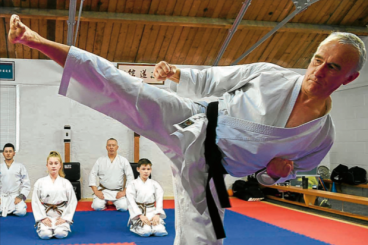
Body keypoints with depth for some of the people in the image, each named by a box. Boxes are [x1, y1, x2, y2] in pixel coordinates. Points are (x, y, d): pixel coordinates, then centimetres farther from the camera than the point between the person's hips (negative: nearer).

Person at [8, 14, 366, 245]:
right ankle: (32, 39, -11)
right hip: (190, 125, -1)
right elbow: (211, 81, 5)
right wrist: (177, 74, -7)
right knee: (117, 84, -19)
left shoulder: (321, 137, -2)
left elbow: (276, 174, 12)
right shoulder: (270, 75, -9)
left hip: (203, 171, 2)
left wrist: (274, 171, -10)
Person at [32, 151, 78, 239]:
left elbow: (72, 202, 2)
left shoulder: (66, 183, 2)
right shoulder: (40, 183, 2)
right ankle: (41, 226, 10)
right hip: (45, 216, 0)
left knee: (61, 234, -27)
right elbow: (35, 202, 2)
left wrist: (65, 218, -7)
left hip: (61, 216, 0)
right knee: (44, 234, -25)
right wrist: (42, 218, -7)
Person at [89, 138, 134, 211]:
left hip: (118, 191, 0)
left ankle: (115, 202, 14)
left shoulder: (123, 161, 1)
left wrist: (124, 192, -9)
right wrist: (96, 191, -8)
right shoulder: (100, 160, 4)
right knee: (97, 206, -22)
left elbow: (130, 177, -1)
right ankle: (104, 202, 15)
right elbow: (92, 175, 2)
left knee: (123, 207, -23)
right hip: (103, 191, 1)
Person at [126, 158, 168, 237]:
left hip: (152, 212, 2)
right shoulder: (133, 185, -2)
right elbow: (131, 202, -7)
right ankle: (135, 225, 4)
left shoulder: (155, 184, 6)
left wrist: (157, 214, -17)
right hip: (138, 213, -2)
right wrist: (141, 216, -18)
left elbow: (159, 200, 0)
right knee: (146, 232, -28)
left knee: (160, 231, -24)